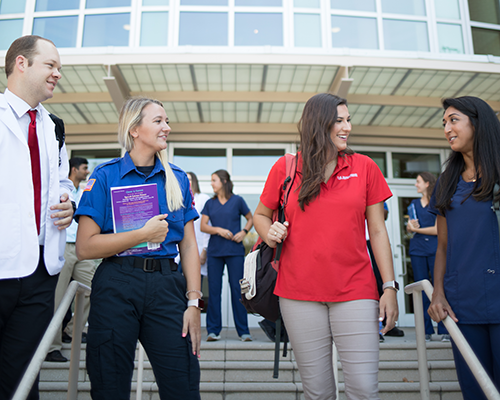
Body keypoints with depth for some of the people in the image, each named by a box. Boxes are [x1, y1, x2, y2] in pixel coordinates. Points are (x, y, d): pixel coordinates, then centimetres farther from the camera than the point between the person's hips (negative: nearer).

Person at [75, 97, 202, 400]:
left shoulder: (177, 179, 10)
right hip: (116, 286, -2)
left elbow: (189, 245, 7)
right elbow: (85, 247, -7)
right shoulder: (105, 177, 1)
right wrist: (144, 234, -13)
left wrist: (194, 302, -2)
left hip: (167, 285, 2)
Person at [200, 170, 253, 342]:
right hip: (214, 251, 3)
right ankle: (213, 330, 13)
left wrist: (243, 232, -5)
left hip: (235, 251, -3)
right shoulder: (210, 203, 11)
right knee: (213, 290, 3)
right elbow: (203, 226, 6)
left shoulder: (237, 200, 4)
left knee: (237, 289, -1)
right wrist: (218, 230, -11)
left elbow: (251, 219, 12)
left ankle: (243, 331, 9)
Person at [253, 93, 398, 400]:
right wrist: (270, 233, -6)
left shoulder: (364, 167, 6)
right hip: (299, 295, 0)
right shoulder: (285, 167, 5)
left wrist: (390, 287, 0)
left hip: (355, 293, 0)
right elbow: (261, 215, 17)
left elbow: (378, 231, 6)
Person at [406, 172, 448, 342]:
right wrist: (410, 226, -6)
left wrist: (417, 229, -1)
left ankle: (444, 330, 0)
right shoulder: (414, 204, 17)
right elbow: (409, 227, 15)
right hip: (417, 249, 4)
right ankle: (426, 330, 7)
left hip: (435, 249, -4)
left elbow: (437, 229, -6)